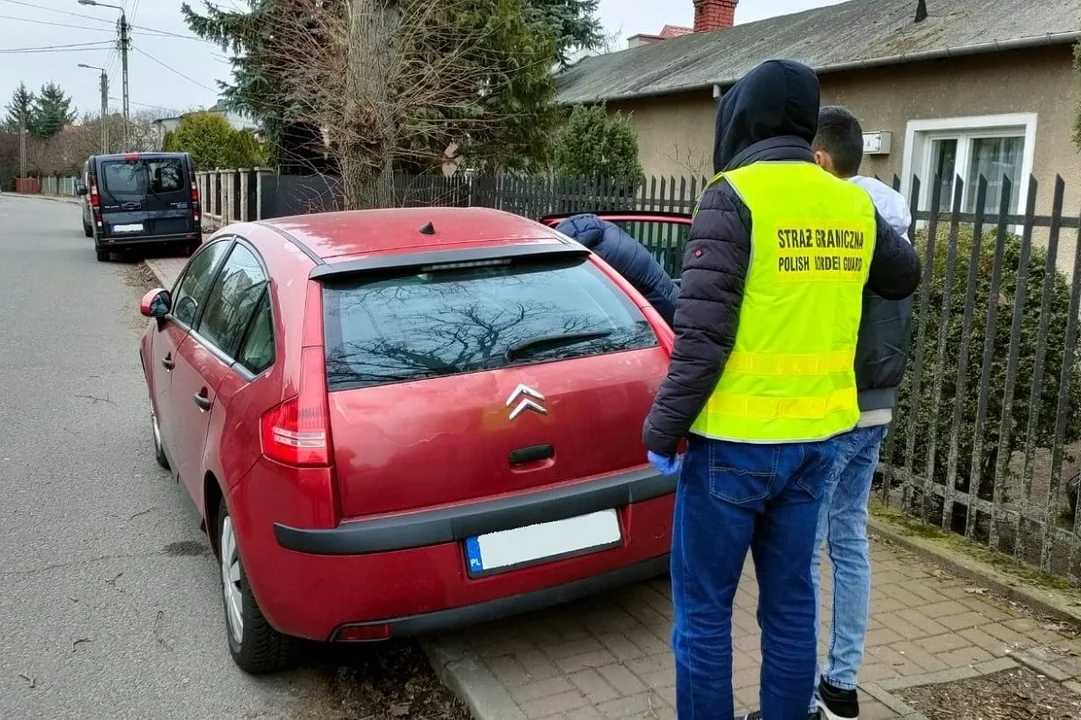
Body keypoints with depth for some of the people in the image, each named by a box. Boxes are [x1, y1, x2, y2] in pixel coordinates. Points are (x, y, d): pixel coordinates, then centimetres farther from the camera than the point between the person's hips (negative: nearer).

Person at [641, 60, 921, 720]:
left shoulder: (736, 195, -12)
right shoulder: (853, 205, 6)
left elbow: (703, 332, -18)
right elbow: (906, 277, 25)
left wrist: (664, 428, -10)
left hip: (736, 439, -6)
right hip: (818, 436, 7)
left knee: (704, 608, 6)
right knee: (791, 602, 17)